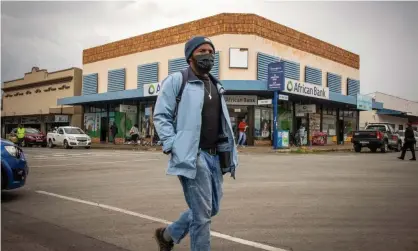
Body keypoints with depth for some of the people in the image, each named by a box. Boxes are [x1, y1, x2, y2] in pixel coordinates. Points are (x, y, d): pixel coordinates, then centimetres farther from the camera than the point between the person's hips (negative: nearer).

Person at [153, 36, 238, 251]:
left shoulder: (215, 85, 19)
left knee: (212, 208, 17)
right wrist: (173, 146, -18)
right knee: (202, 213, -4)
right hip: (192, 155, -8)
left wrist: (230, 152, 13)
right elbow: (160, 116, -7)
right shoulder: (176, 80, -3)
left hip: (215, 155, 8)